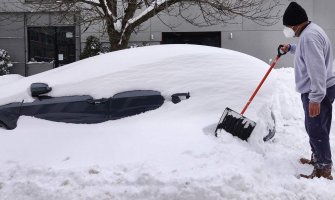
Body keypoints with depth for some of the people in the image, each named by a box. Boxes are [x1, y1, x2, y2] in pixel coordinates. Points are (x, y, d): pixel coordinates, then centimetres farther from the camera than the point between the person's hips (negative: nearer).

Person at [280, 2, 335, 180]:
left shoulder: (309, 36, -22)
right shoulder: (309, 31, 13)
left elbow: (317, 69, -29)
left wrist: (315, 98, -31)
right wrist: (290, 48, 27)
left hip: (318, 92, -11)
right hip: (319, 90, 11)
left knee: (316, 130, -6)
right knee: (314, 128, 20)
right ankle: (317, 158, 34)